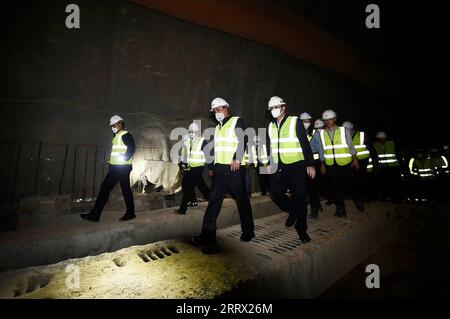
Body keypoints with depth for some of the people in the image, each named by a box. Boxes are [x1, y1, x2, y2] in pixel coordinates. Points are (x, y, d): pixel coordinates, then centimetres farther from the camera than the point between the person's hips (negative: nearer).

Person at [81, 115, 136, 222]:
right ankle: (95, 214, 10)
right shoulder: (116, 137, 21)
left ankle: (130, 213, 10)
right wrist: (111, 160, 17)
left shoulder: (126, 135, -7)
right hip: (115, 167, 10)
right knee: (105, 187, 6)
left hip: (123, 167, -10)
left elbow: (132, 148, -20)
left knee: (126, 189, -2)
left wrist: (124, 158, -25)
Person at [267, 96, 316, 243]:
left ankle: (302, 229, 17)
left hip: (296, 166, -4)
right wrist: (268, 163, 11)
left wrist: (310, 164, -10)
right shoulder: (271, 126, 10)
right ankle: (293, 210, 25)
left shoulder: (295, 122, -4)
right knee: (275, 192, -4)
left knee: (299, 197, -1)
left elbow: (305, 144, -7)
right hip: (279, 167, 5)